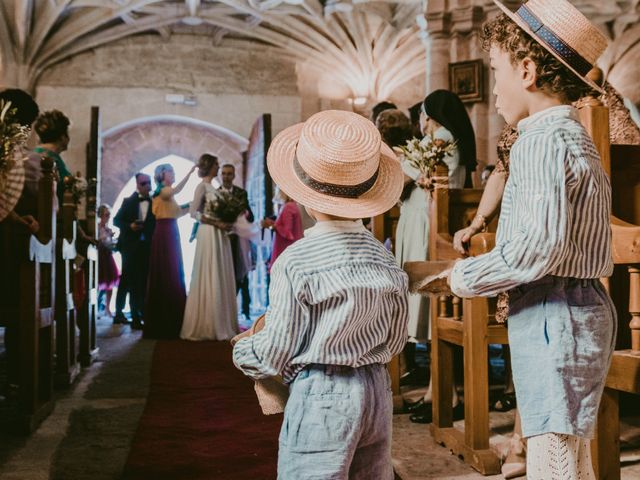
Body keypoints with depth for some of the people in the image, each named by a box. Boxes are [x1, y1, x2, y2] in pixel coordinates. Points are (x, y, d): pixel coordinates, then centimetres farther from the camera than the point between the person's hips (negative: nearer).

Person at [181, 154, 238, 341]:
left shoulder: (212, 187, 17)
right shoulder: (202, 186, -6)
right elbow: (193, 212, -15)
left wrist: (225, 223, 0)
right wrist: (216, 223, -17)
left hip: (220, 235, 8)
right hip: (209, 234, -8)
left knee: (221, 278, 8)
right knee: (209, 278, -5)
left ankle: (220, 325, 13)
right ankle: (204, 326, 2)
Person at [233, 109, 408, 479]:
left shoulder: (296, 261, -15)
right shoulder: (383, 256, 1)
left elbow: (276, 352, -9)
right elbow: (396, 340, 9)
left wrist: (241, 351, 11)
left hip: (321, 394, -6)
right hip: (377, 389, 6)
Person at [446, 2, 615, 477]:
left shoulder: (543, 140, -15)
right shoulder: (574, 135, 17)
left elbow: (539, 246, -25)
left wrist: (468, 278, -10)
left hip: (553, 316, -11)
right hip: (580, 307, 11)